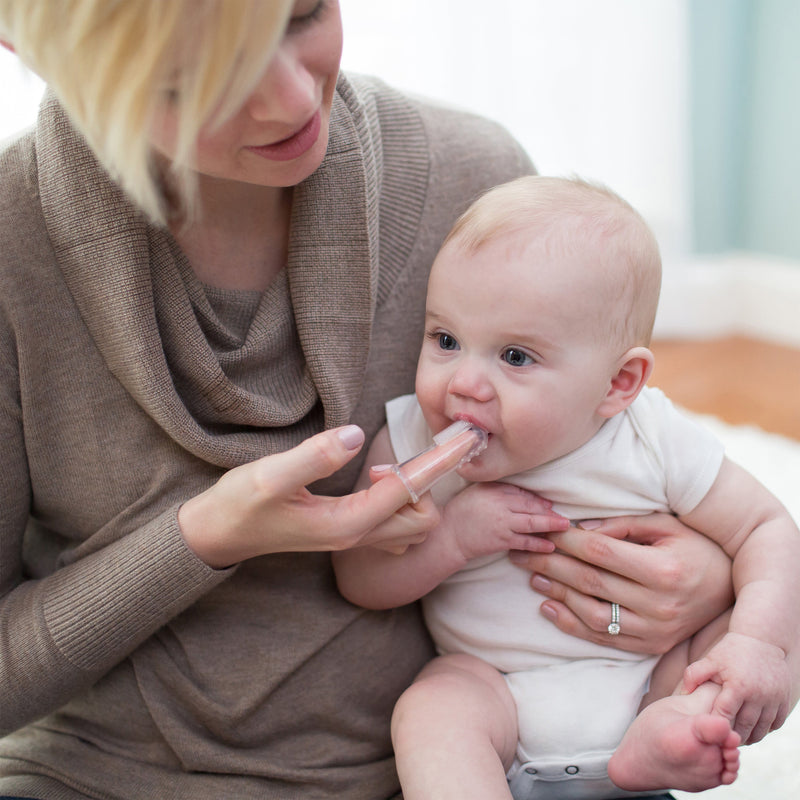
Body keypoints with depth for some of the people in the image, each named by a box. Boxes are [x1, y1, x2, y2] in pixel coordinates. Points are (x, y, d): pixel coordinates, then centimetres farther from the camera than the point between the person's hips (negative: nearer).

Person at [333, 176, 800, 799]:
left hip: (655, 678, 1)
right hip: (495, 690, -1)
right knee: (430, 711, -30)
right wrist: (452, 536, -26)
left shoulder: (657, 444, -15)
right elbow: (358, 579, -8)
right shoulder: (411, 445, -12)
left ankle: (669, 730, -29)